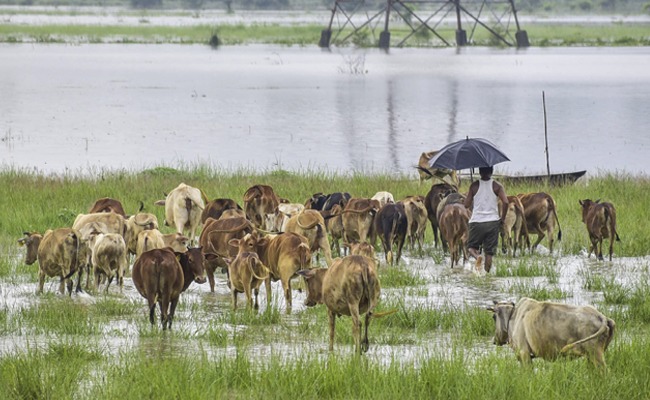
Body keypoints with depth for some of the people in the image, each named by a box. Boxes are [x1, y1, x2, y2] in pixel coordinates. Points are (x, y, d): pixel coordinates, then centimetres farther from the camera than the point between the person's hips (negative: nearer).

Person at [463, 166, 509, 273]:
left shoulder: (474, 185, -1)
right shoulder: (497, 186, -2)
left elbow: (467, 204, 1)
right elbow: (505, 202, -11)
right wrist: (502, 219, 0)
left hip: (477, 221, -1)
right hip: (493, 222, 1)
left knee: (471, 247, 12)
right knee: (489, 252, 7)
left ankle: (477, 256, -20)